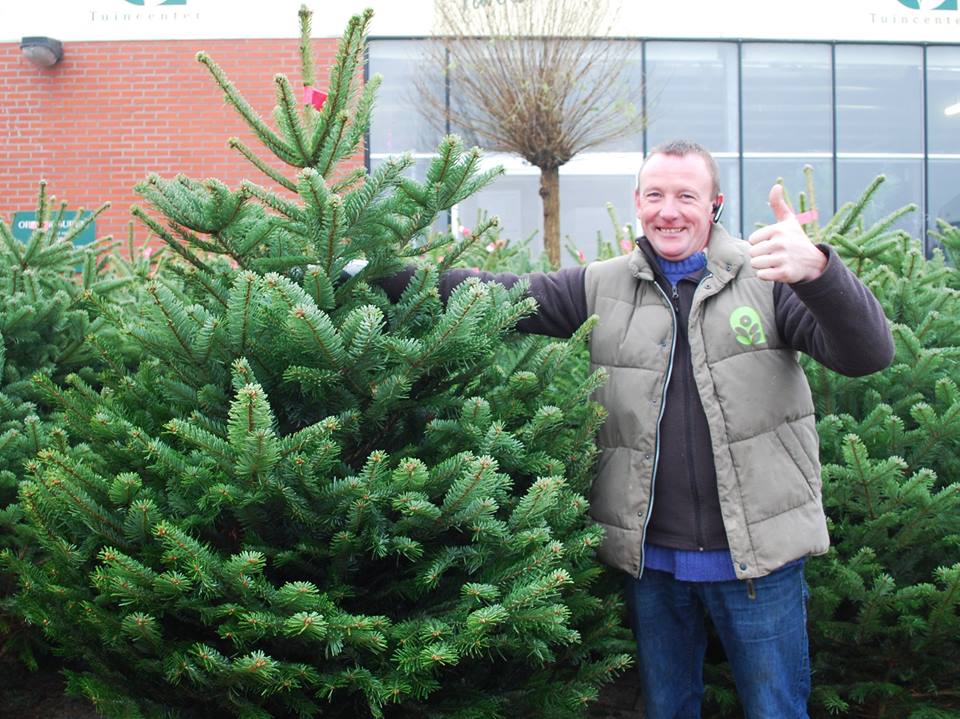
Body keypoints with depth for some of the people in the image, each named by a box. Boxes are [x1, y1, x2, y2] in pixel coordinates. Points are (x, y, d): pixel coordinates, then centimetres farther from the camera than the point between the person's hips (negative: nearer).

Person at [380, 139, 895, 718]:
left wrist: (817, 268, -33)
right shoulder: (601, 288, 5)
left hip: (758, 558, -2)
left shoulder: (767, 277, -2)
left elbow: (869, 354, -13)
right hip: (651, 560, 2)